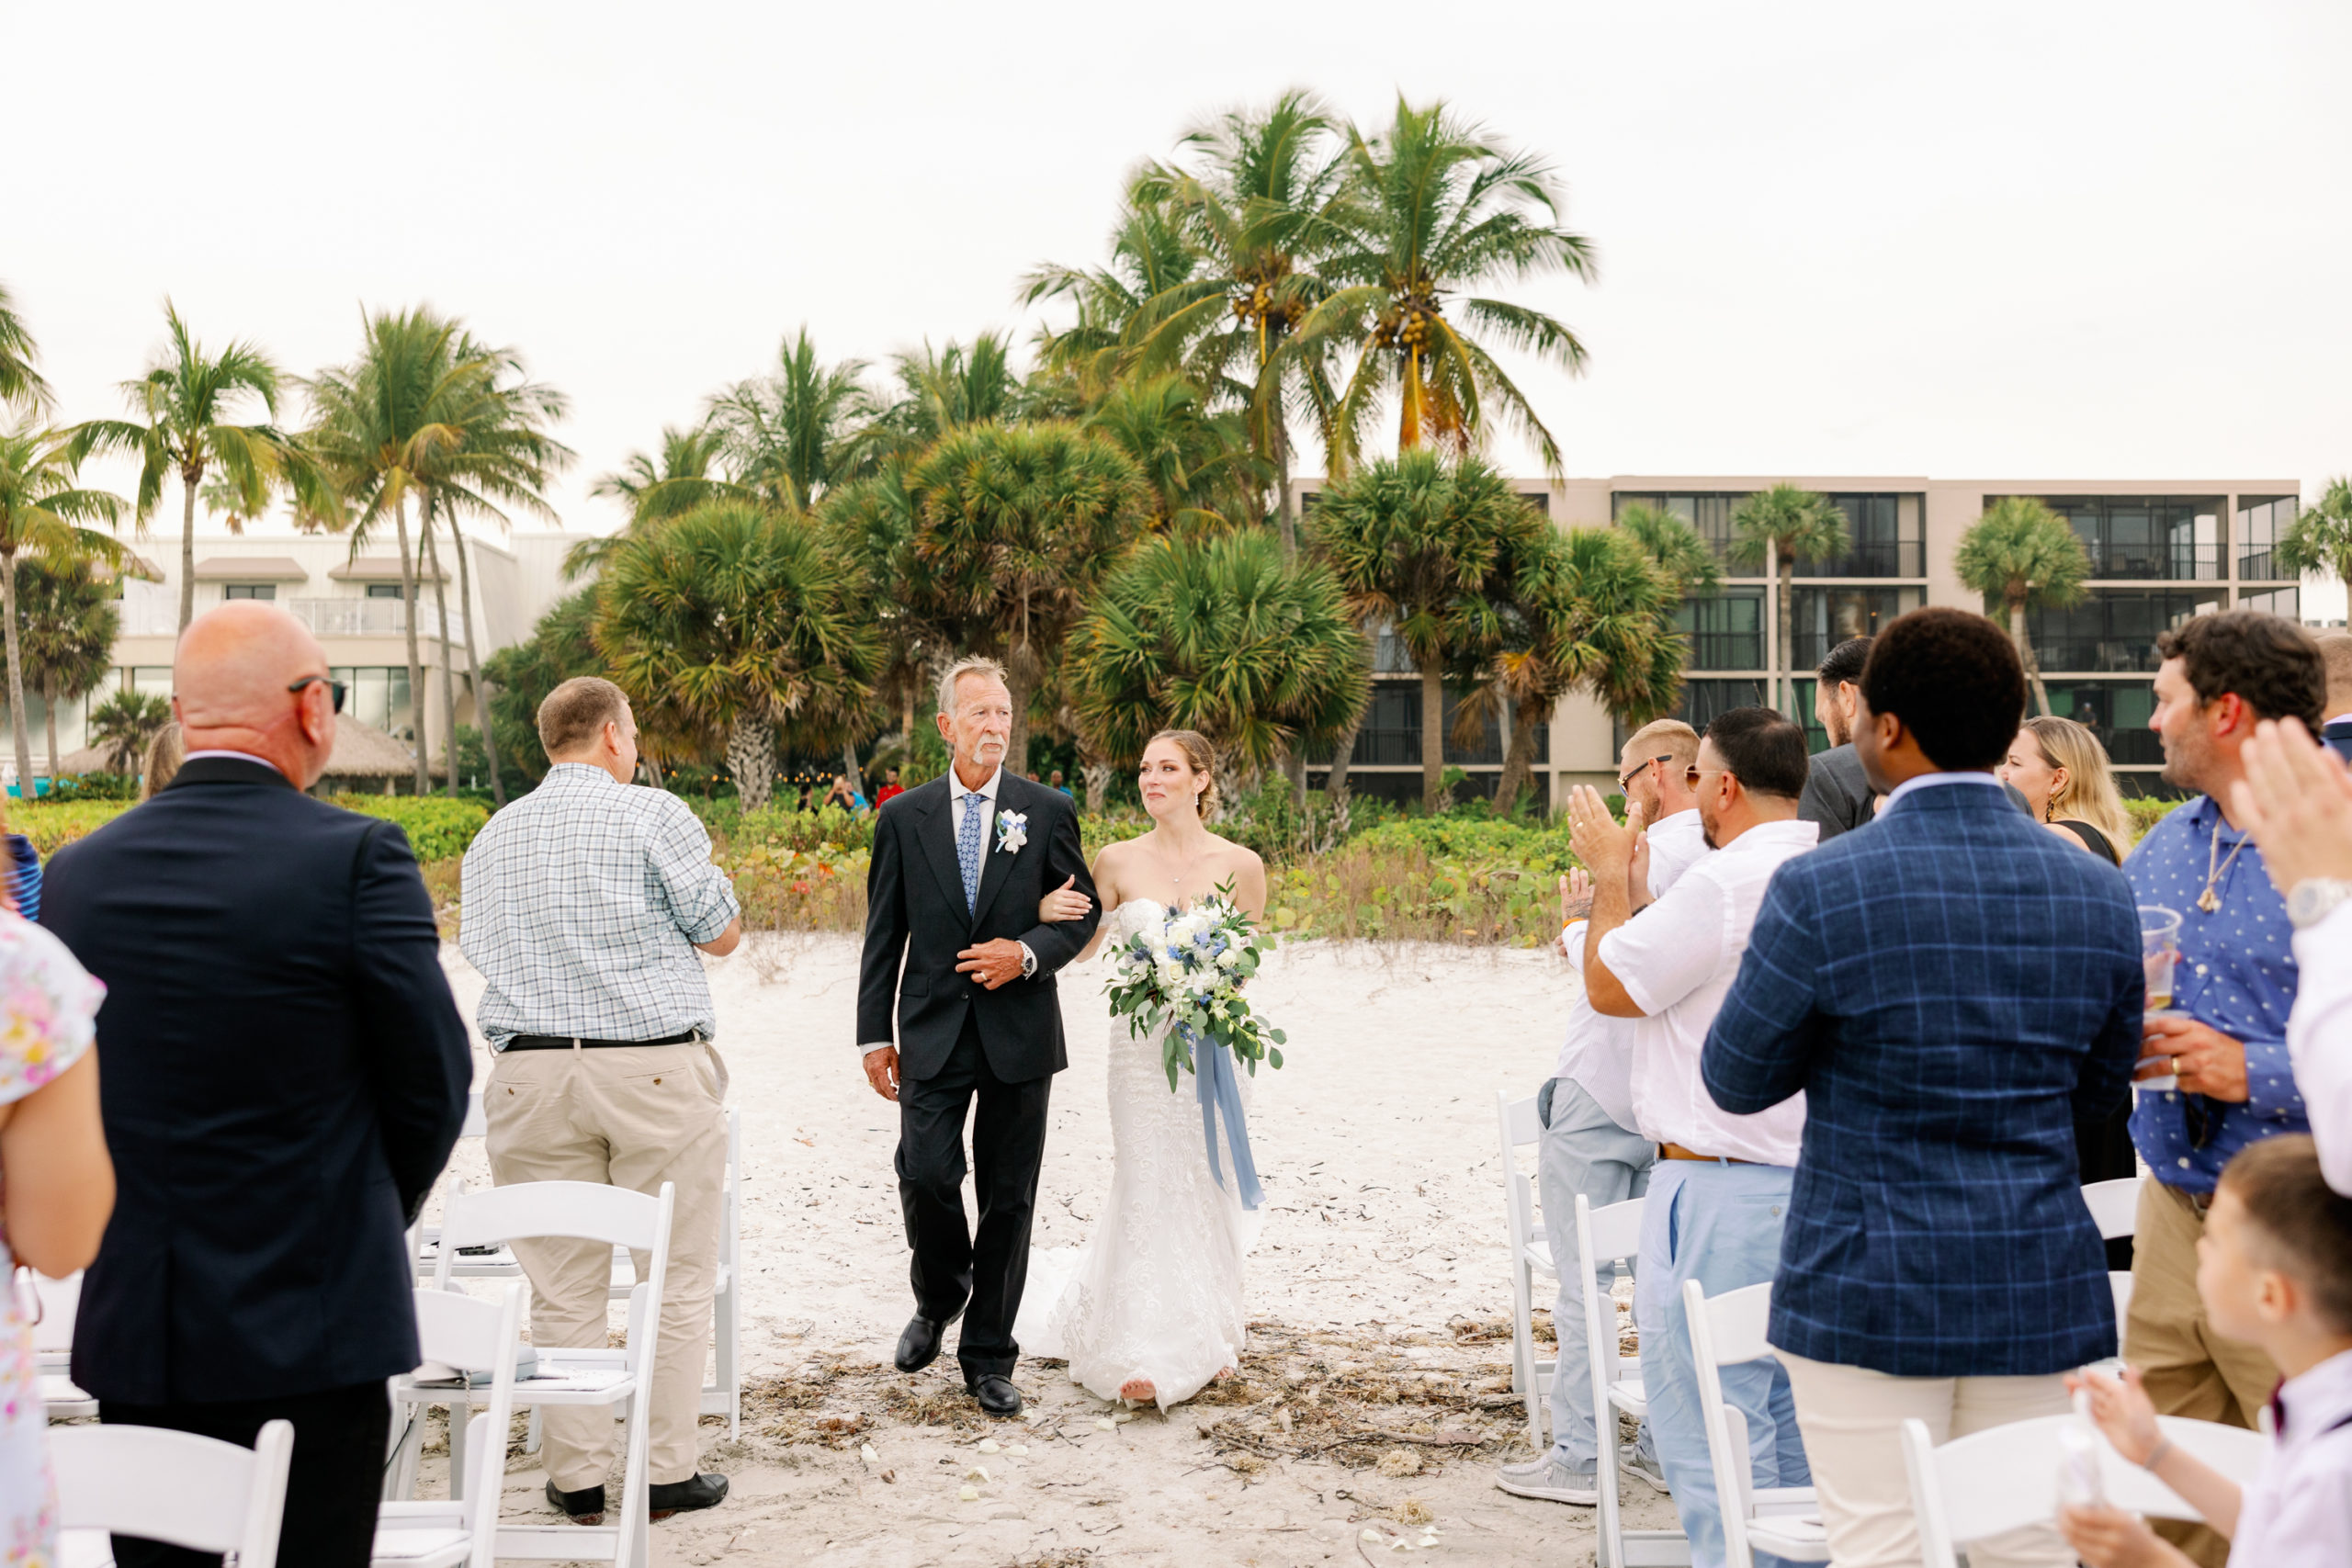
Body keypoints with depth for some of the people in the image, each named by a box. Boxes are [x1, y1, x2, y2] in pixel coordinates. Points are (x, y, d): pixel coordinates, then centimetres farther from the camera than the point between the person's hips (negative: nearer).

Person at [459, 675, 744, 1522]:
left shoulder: (492, 836, 12)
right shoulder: (654, 815, -4)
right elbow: (722, 933, 1)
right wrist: (698, 872, 19)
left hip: (531, 1072, 4)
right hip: (655, 1068, -4)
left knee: (564, 1287, 8)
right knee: (675, 1280, 5)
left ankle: (578, 1474, 12)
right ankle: (668, 1468, 8)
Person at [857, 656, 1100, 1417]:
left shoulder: (1047, 811, 3)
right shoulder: (904, 816, 4)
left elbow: (1083, 912, 5)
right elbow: (883, 934, 6)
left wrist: (1027, 953, -13)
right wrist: (875, 1034, 3)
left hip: (1018, 1033, 0)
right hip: (932, 1031, 0)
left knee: (1009, 1199, 5)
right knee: (925, 1174, -11)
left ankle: (989, 1358, 17)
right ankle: (939, 1298, 21)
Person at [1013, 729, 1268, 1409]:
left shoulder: (1241, 865, -1)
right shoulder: (1118, 861, -1)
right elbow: (1085, 946, 10)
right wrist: (1051, 915, -10)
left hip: (1214, 1042, 1)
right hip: (1142, 1041, -1)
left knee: (1209, 1186, 8)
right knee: (1149, 1186, -2)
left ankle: (1205, 1327, 31)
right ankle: (1147, 1350, 7)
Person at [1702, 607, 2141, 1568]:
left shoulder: (1821, 891, -14)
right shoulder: (2097, 891, 0)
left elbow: (1736, 1082, -3)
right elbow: (2099, 1089, 12)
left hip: (1870, 1288, -4)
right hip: (2043, 1293, 4)